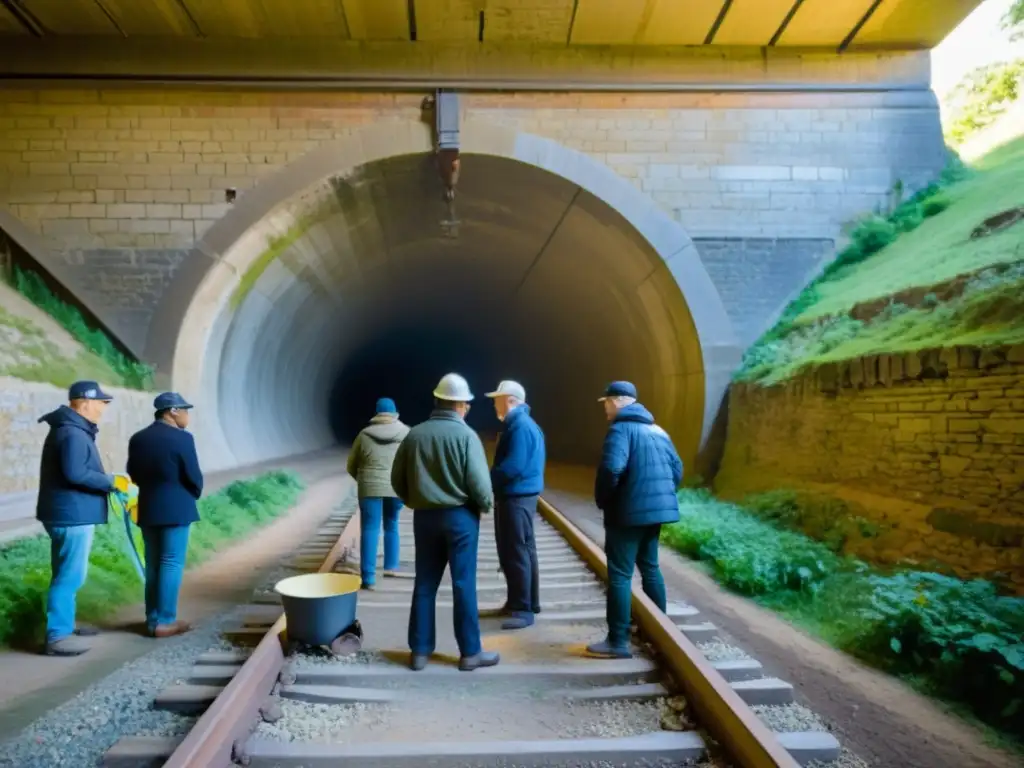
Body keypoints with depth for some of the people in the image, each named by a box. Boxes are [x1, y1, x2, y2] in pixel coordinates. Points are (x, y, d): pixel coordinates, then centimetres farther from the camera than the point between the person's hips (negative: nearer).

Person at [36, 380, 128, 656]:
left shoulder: (73, 429, 15)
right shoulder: (72, 433, -18)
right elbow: (75, 473, -27)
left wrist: (106, 481, 12)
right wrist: (111, 481, -18)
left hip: (69, 513, 11)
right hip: (73, 515, -11)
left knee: (67, 575, 18)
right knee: (69, 576, -5)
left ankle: (64, 626, 28)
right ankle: (56, 636, 1)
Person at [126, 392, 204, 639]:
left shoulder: (137, 438, 7)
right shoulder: (182, 438, -14)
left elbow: (133, 473, 12)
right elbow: (194, 476, -12)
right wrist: (194, 494, 8)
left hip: (147, 508, 7)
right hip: (175, 509, -7)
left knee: (153, 564, 13)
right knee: (171, 564, -1)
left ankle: (153, 618, 18)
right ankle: (165, 621, 2)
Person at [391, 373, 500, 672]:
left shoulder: (414, 434, 3)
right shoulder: (466, 435, -11)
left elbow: (397, 479, 6)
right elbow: (477, 481, -16)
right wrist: (486, 505, 3)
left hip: (424, 516, 4)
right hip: (460, 516, -4)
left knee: (424, 583, 11)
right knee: (464, 584, 3)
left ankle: (420, 650, 18)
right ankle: (470, 652, 12)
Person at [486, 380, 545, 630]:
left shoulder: (521, 426, -18)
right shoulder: (518, 424, 16)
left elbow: (513, 466, -25)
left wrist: (487, 480, -13)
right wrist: (493, 480, 9)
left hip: (516, 498, -11)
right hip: (517, 496, 11)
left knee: (516, 553, -7)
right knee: (521, 551, 17)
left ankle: (523, 609, -2)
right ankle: (526, 602, 27)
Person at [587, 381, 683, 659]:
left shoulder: (621, 429, -12)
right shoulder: (657, 430, 14)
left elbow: (611, 469, -26)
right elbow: (677, 469, 15)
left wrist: (602, 499, -10)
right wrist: (660, 495, 17)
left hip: (628, 512, -8)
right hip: (656, 511, 9)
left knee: (619, 574, -3)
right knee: (650, 567, 19)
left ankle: (618, 642, -1)